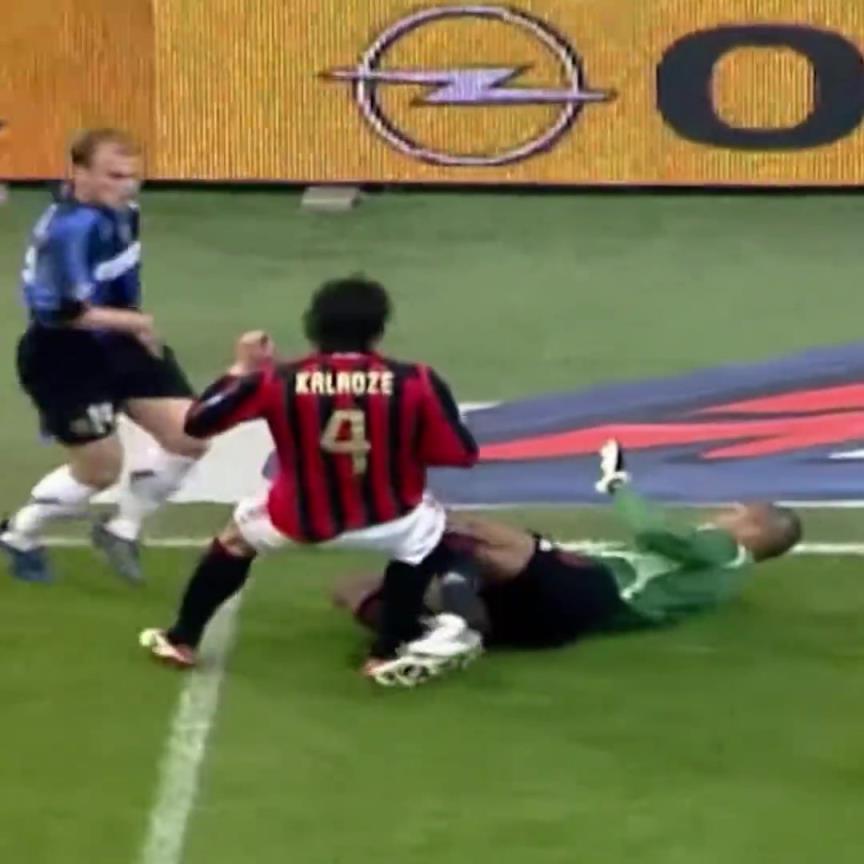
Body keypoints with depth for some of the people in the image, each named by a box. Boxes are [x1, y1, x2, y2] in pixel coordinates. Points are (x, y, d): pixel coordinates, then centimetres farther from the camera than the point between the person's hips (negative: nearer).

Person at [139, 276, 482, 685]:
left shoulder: (277, 380, -13)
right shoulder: (414, 382, -15)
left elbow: (197, 423, -5)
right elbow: (461, 453, -9)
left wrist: (241, 369, 9)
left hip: (297, 518, 1)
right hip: (386, 518, -1)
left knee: (237, 537, 30)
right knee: (426, 532, 30)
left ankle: (181, 640, 36)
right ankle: (389, 652, 23)